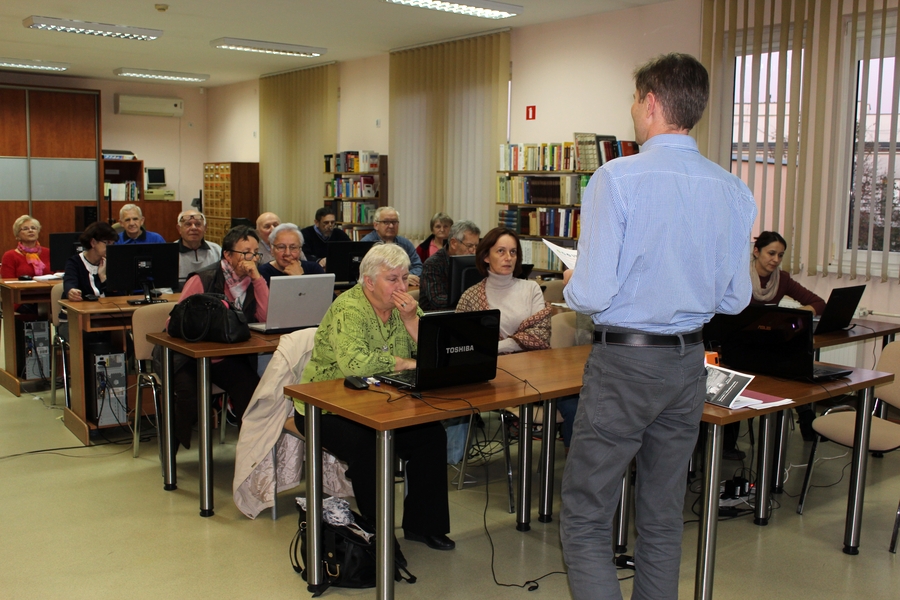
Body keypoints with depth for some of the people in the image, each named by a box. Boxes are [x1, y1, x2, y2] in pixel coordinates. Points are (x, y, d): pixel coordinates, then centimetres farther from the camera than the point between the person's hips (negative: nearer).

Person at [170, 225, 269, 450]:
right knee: (190, 396, -29)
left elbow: (266, 317, -11)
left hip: (229, 357, 4)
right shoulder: (203, 280, -12)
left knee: (251, 389, -23)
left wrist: (257, 277, -17)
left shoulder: (252, 281, 3)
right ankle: (169, 448, -3)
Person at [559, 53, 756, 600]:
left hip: (624, 363, -6)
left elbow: (591, 295, -19)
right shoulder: (734, 191, 1)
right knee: (664, 519, 19)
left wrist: (572, 284, 3)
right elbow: (735, 300, 7)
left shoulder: (616, 178, -15)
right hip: (690, 364, 6)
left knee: (585, 520, 3)